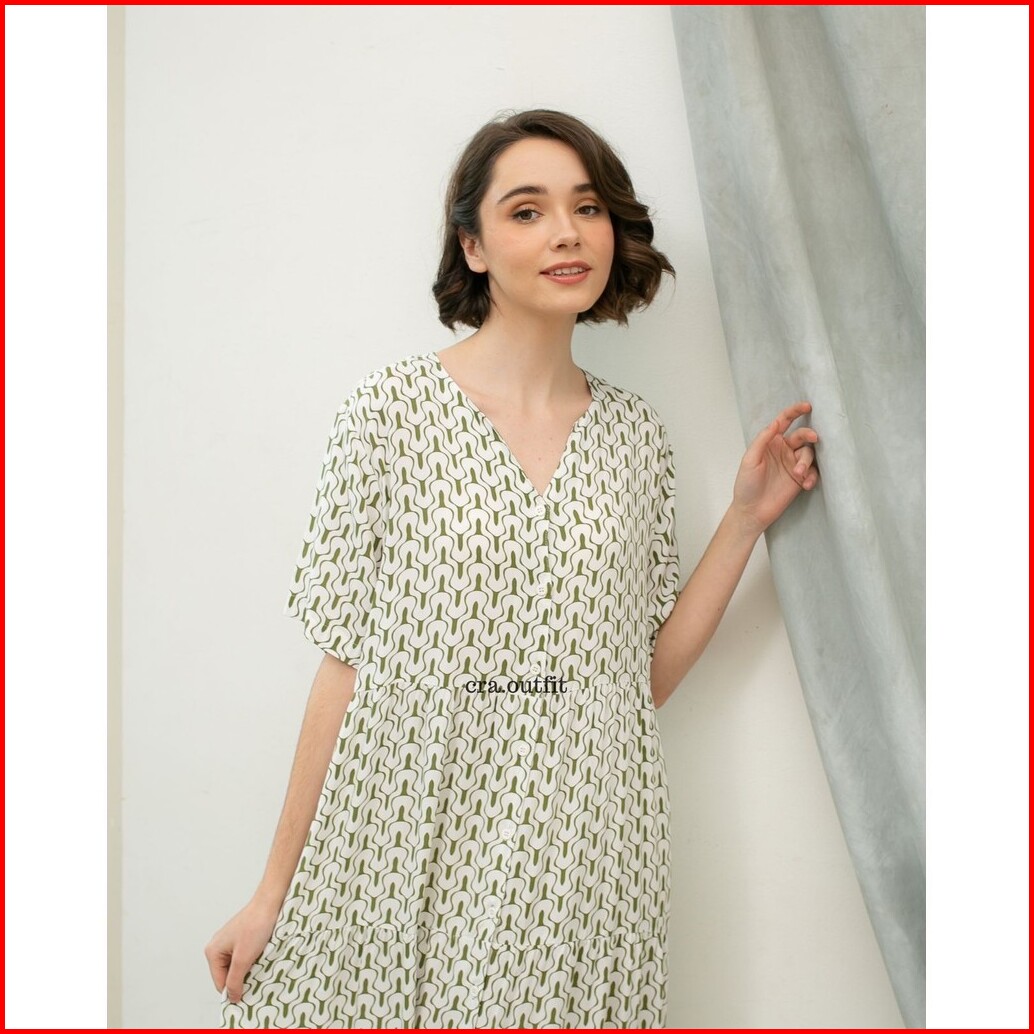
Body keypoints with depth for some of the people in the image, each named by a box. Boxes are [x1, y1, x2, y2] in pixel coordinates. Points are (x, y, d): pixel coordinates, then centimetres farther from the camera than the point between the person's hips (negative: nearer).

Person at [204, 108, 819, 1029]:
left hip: (581, 846, 3)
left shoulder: (637, 435, 3)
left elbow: (649, 675, 4)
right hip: (409, 839, -2)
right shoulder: (393, 408, -8)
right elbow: (349, 664, -6)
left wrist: (746, 519, -1)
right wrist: (275, 891, -3)